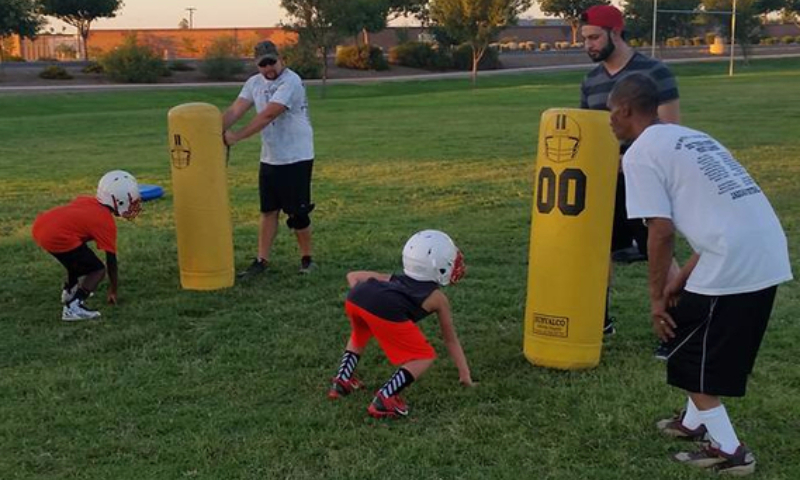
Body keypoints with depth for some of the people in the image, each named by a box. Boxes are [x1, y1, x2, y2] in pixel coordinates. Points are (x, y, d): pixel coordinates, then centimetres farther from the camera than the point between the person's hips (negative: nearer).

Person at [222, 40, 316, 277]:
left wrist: (236, 137, -23)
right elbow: (235, 111, -3)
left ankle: (306, 259, 16)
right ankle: (262, 260, 18)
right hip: (269, 158, 7)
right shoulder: (254, 83, 7)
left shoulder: (291, 82, -17)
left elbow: (267, 116, -24)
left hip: (296, 158, -7)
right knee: (268, 210, 11)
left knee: (297, 212, -1)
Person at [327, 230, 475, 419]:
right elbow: (451, 340, 38)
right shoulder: (438, 297, 29)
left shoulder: (394, 279, 40)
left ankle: (341, 381, 32)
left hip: (353, 298, 6)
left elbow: (352, 276, 38)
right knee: (425, 357, 13)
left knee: (359, 336, 40)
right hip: (386, 311, -6)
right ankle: (384, 399, 0)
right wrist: (465, 375, 47)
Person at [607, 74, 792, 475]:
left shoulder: (641, 153, -3)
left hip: (732, 265, -9)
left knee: (690, 356, 11)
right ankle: (695, 422, 41)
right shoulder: (692, 138, 22)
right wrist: (684, 277, 21)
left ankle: (729, 450, 16)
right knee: (713, 349, 27)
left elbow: (661, 231, -11)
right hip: (770, 257, 9)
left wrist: (657, 298, 0)